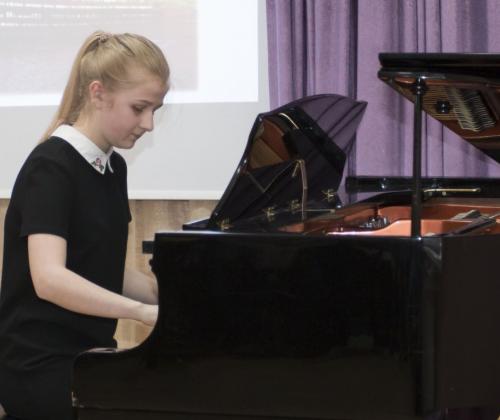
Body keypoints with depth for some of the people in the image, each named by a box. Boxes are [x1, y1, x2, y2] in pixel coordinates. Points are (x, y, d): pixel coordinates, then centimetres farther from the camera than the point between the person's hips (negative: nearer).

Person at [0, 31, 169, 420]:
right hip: (42, 367, -8)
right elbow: (49, 279, -29)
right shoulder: (50, 168, -15)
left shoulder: (114, 168, 11)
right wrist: (146, 312, -38)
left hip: (88, 356, 8)